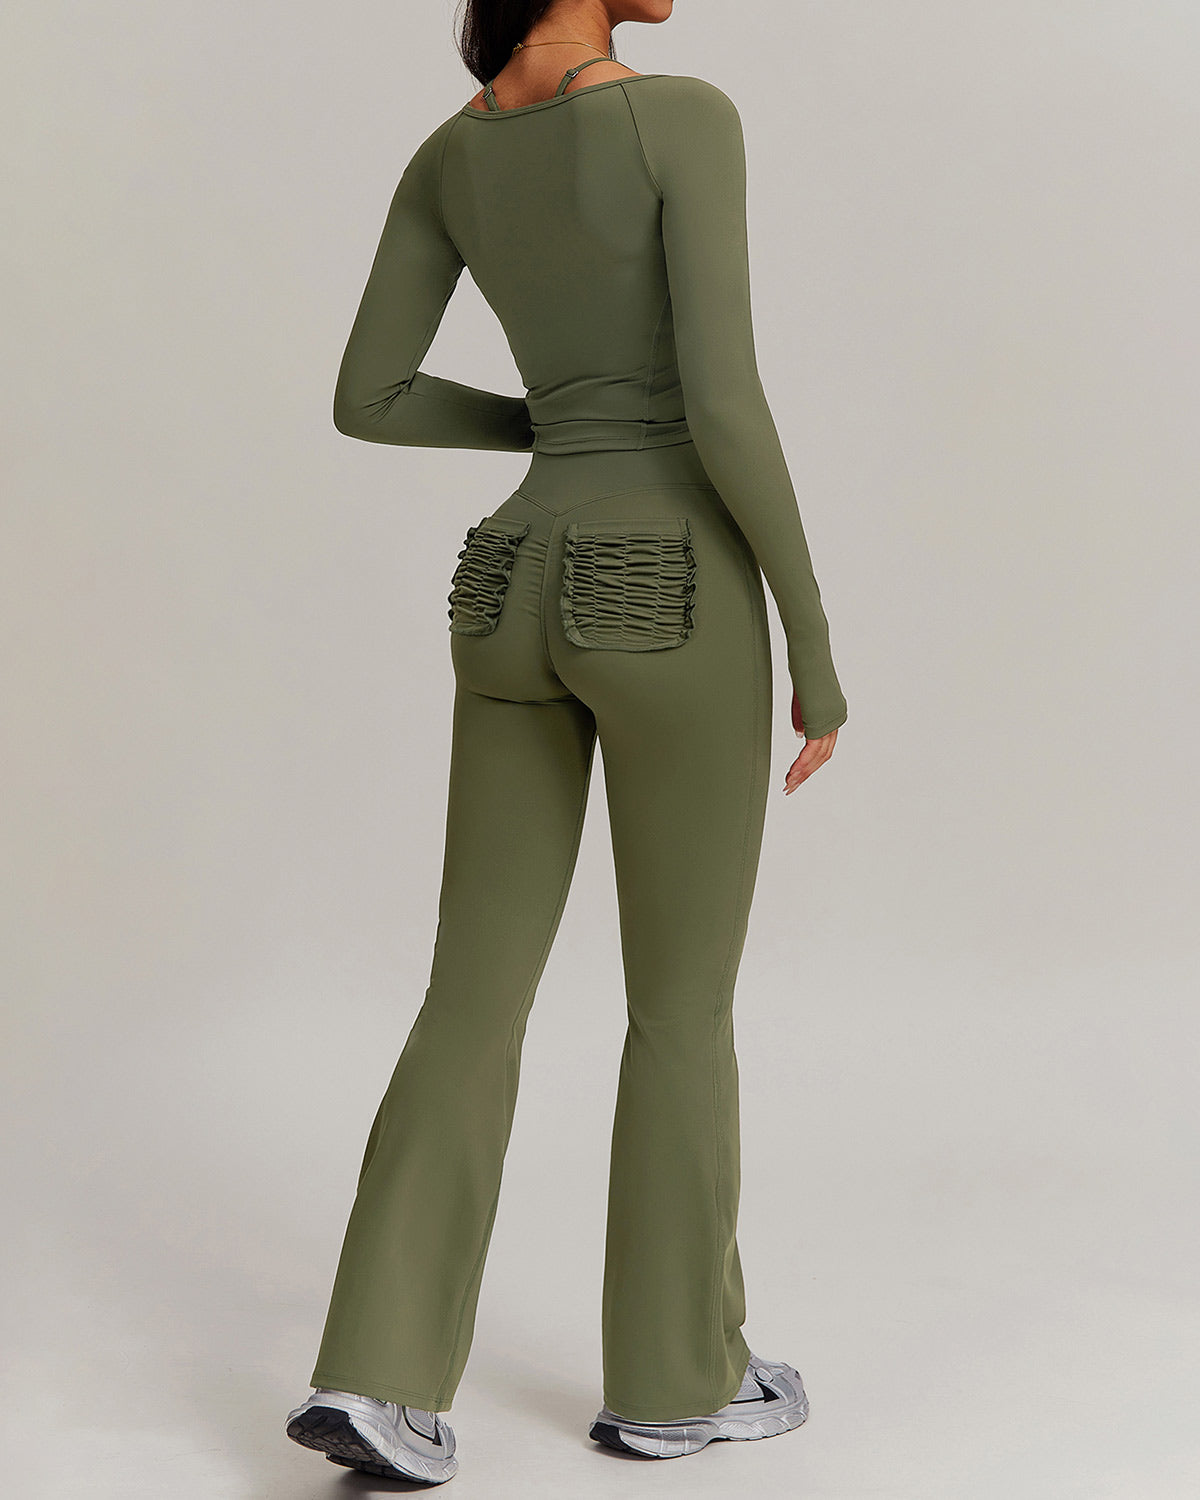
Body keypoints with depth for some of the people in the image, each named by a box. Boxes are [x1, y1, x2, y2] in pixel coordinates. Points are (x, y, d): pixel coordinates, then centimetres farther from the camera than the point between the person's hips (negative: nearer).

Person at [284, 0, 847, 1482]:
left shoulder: (448, 152, 9)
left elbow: (364, 400, 10)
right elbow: (726, 408, -18)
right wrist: (817, 643, -8)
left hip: (517, 595, 6)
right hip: (665, 611, -5)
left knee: (476, 1000, 9)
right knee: (686, 1002, 9)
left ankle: (377, 1374, 1)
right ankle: (673, 1372, 22)